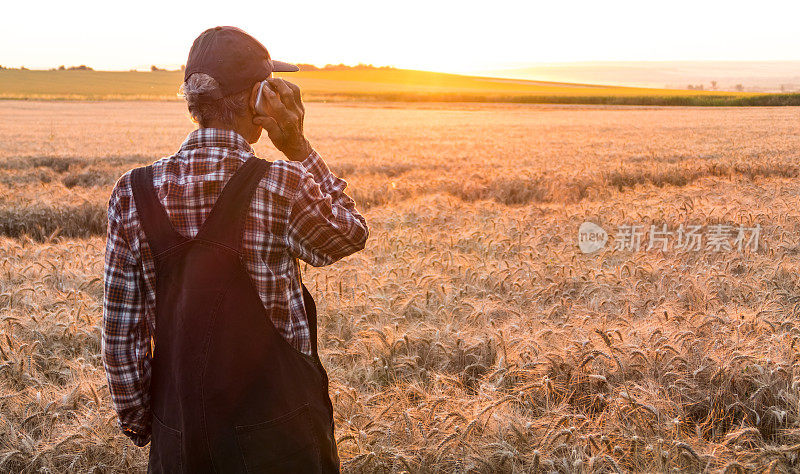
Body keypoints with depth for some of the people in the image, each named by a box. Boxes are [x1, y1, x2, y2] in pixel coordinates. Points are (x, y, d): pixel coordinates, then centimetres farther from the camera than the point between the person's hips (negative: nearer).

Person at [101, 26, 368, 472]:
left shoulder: (133, 194, -9)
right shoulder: (283, 188, -20)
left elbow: (121, 333, -2)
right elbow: (352, 234, 2)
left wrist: (135, 419, 12)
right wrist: (299, 147, -2)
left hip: (178, 435, 3)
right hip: (277, 434, -3)